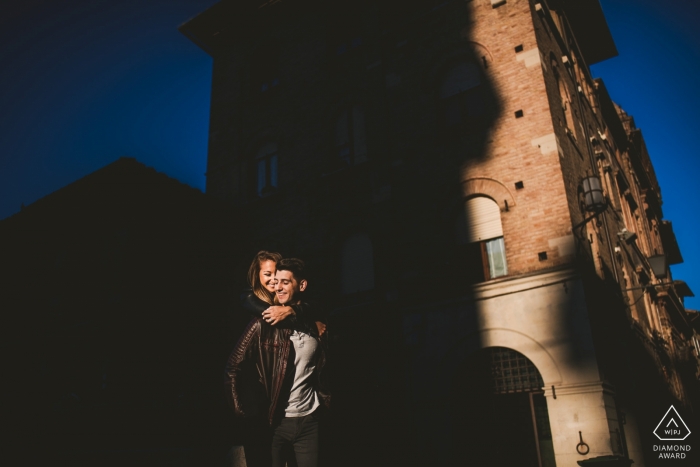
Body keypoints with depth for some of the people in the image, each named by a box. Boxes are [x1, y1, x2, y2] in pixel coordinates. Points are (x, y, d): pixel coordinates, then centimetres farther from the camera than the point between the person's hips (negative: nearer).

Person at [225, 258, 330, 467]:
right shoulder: (263, 324, -11)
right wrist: (240, 411, -12)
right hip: (273, 421, -2)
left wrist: (324, 398, 7)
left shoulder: (316, 324, -1)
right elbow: (233, 367, -10)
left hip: (308, 420, 3)